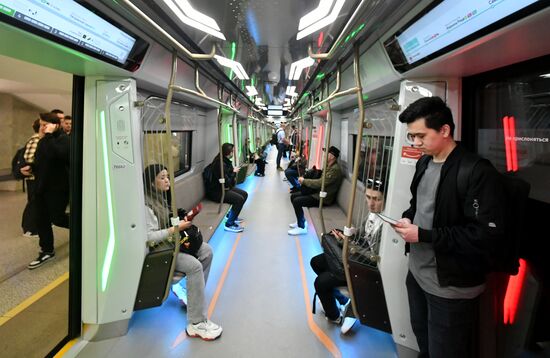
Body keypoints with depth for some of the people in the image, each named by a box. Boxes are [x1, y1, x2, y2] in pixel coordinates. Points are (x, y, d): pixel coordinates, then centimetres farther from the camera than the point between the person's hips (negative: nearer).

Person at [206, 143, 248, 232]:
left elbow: (228, 176, 14)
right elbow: (226, 182, -24)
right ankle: (229, 224, -13)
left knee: (244, 194, 8)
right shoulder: (220, 164, -25)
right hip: (216, 191, -10)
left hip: (224, 188, 10)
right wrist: (234, 172, -11)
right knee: (239, 199, -22)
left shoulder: (226, 161, 6)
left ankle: (231, 215, 21)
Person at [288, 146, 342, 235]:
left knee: (297, 201, -21)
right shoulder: (328, 166, 11)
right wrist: (305, 180, 0)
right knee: (293, 196, 7)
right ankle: (301, 221, 18)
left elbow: (320, 183, -26)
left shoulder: (335, 169, -22)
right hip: (318, 192, 10)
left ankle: (301, 227, -7)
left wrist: (304, 181, -15)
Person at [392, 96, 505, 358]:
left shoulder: (477, 172, -21)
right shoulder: (424, 163, 6)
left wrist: (422, 235, -23)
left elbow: (484, 235, -25)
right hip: (417, 273, 8)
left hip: (450, 286, -7)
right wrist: (408, 219, -1)